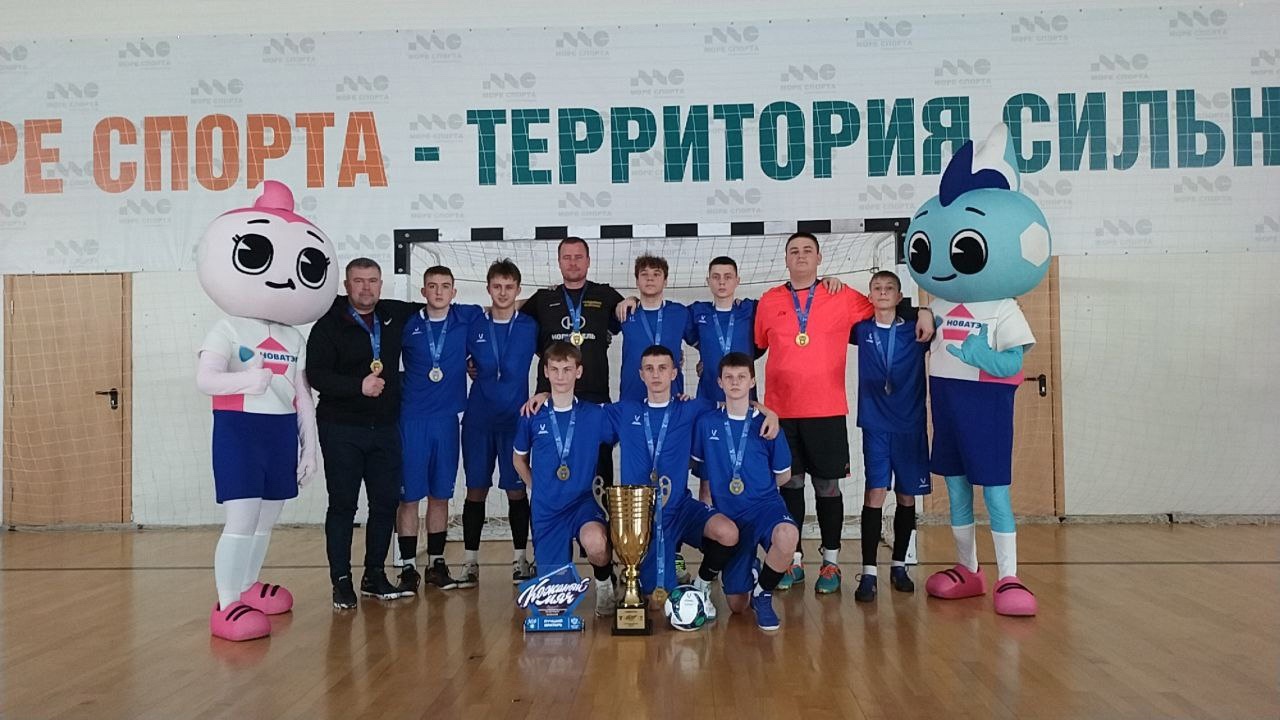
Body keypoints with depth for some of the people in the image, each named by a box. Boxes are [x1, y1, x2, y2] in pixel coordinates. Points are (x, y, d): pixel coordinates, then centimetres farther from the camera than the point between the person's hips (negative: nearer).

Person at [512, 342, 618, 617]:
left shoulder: (595, 415, -3)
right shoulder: (532, 416, 0)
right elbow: (519, 458, 15)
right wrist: (536, 488, 10)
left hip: (583, 501, -2)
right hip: (546, 509, 2)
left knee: (595, 544, -36)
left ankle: (605, 583, -1)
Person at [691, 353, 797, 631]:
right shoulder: (707, 423, 1)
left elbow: (783, 476, 9)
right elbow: (701, 467, 14)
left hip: (764, 505, -1)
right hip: (727, 514, 1)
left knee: (787, 535, -39)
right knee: (736, 605, 2)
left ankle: (763, 594, -8)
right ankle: (751, 571, 40)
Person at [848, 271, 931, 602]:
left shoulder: (916, 330, 1)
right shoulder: (861, 330, 3)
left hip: (910, 425, 1)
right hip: (875, 424, -1)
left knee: (907, 496, 7)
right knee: (875, 493, -9)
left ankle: (899, 565, 22)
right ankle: (868, 572, -6)